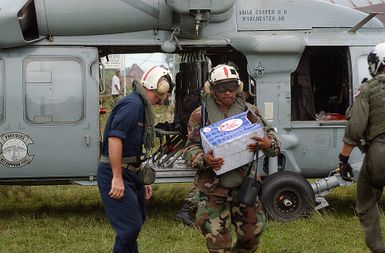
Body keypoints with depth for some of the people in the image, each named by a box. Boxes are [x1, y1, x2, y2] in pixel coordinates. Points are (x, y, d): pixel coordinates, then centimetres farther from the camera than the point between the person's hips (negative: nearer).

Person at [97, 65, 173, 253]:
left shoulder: (141, 106, 15)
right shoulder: (132, 104, -17)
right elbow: (114, 139, -27)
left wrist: (142, 180, 23)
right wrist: (117, 179, -27)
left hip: (130, 174, 11)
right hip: (115, 174, -10)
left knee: (138, 218, 20)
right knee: (131, 226, -12)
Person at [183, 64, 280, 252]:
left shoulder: (249, 112, 5)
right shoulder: (200, 116, -1)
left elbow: (271, 136, 5)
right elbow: (189, 151, -3)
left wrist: (268, 144, -21)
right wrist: (204, 159, -26)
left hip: (244, 185, 2)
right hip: (213, 188, -2)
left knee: (252, 233, 11)